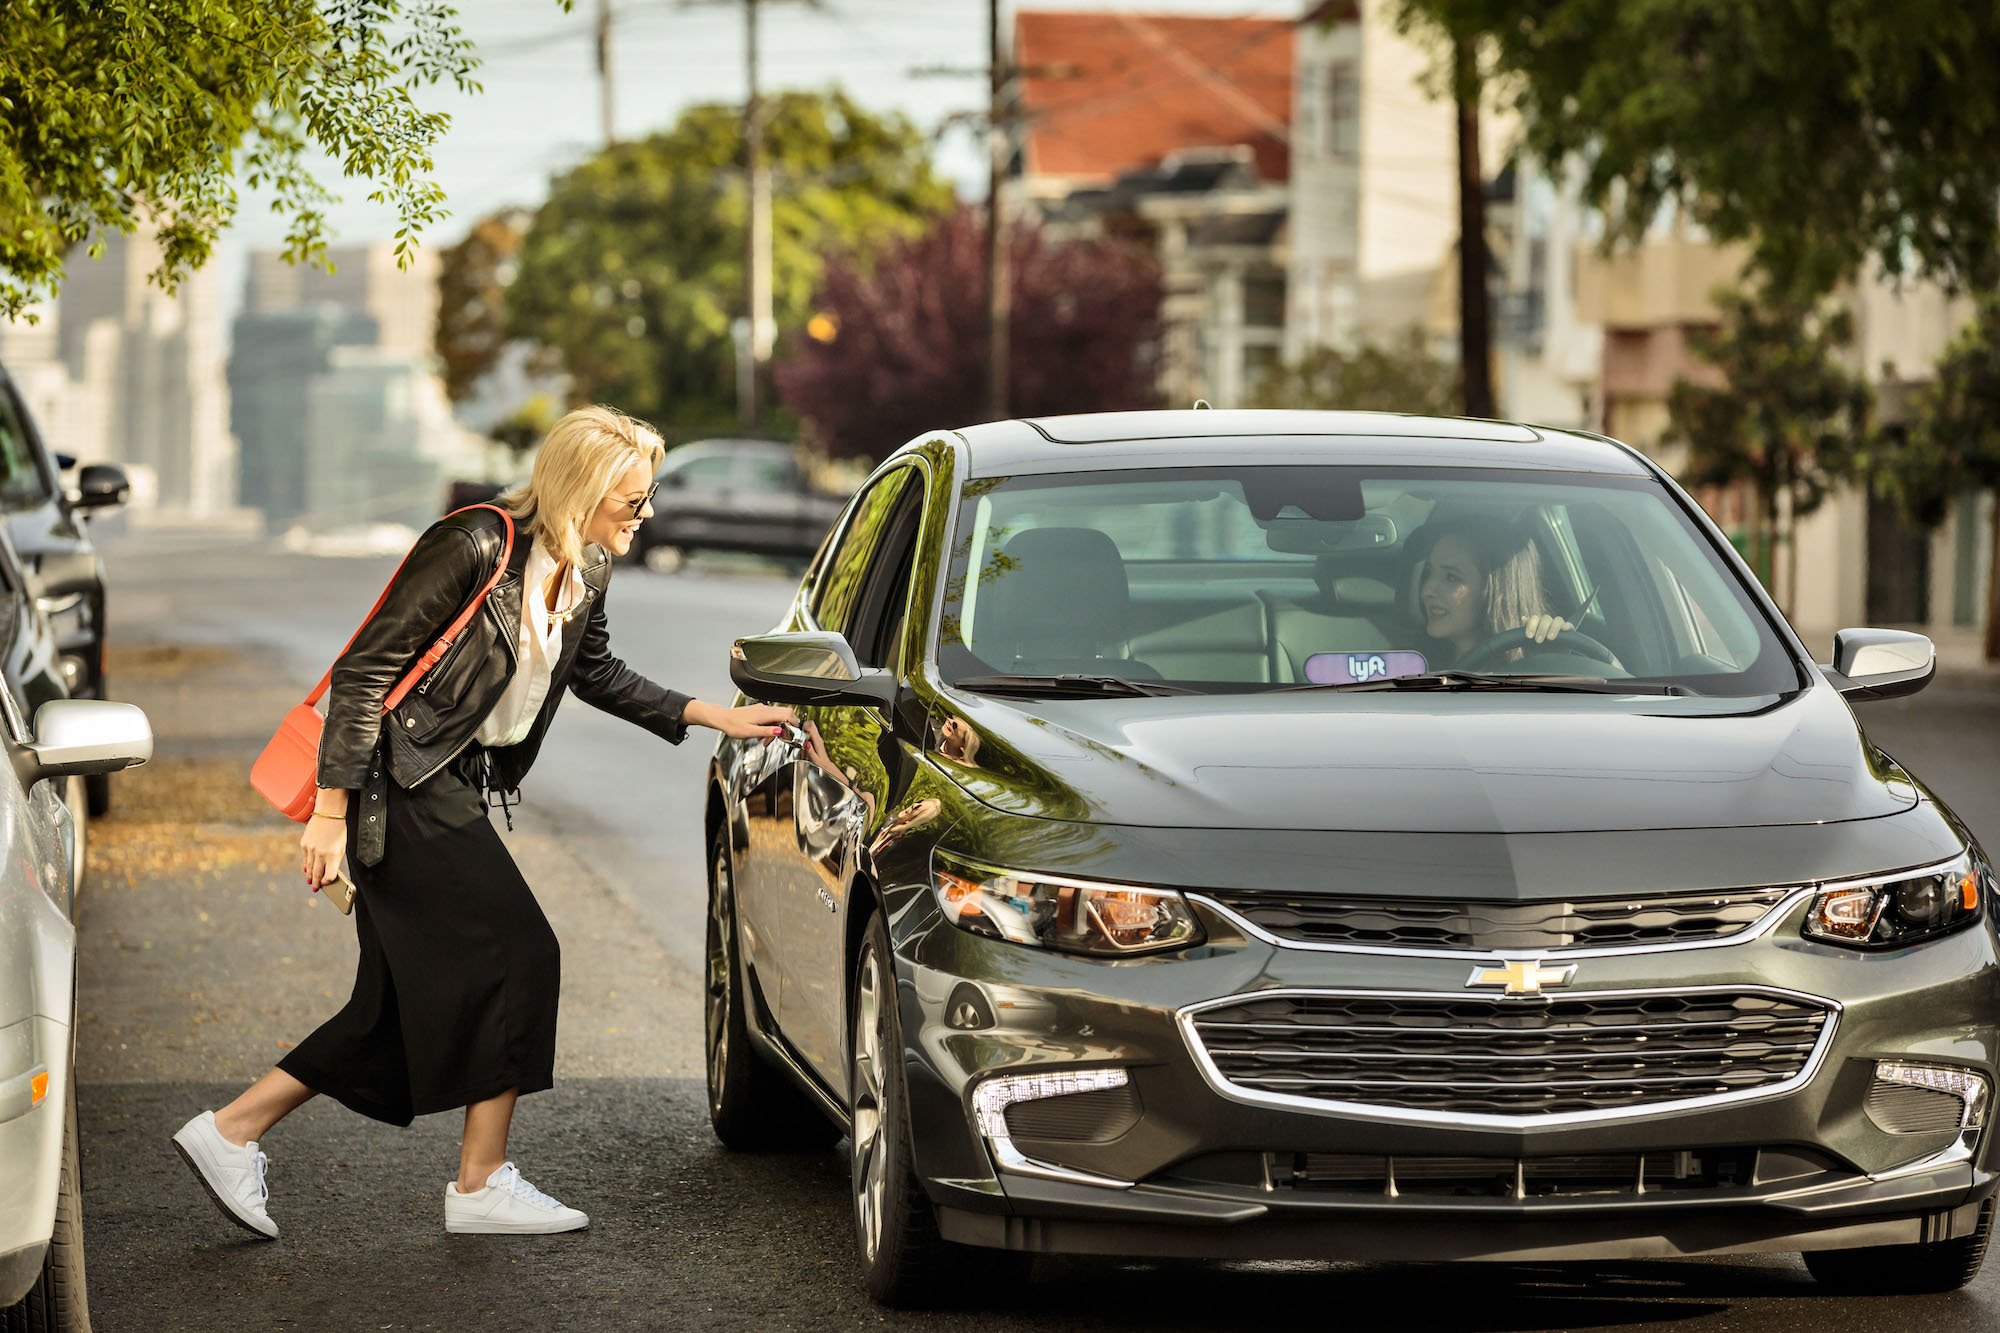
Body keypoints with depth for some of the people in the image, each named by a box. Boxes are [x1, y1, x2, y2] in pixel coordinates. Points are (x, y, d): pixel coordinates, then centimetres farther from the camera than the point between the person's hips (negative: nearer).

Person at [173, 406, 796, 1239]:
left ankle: (232, 1131, 13)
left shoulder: (583, 574, 6)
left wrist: (708, 716, 20)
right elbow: (364, 671, -18)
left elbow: (595, 675, 26)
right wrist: (331, 811, -19)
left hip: (452, 791, 9)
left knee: (411, 1001, 7)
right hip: (401, 787, -9)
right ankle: (481, 1185, 1)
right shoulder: (477, 548, -19)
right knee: (518, 959, -8)